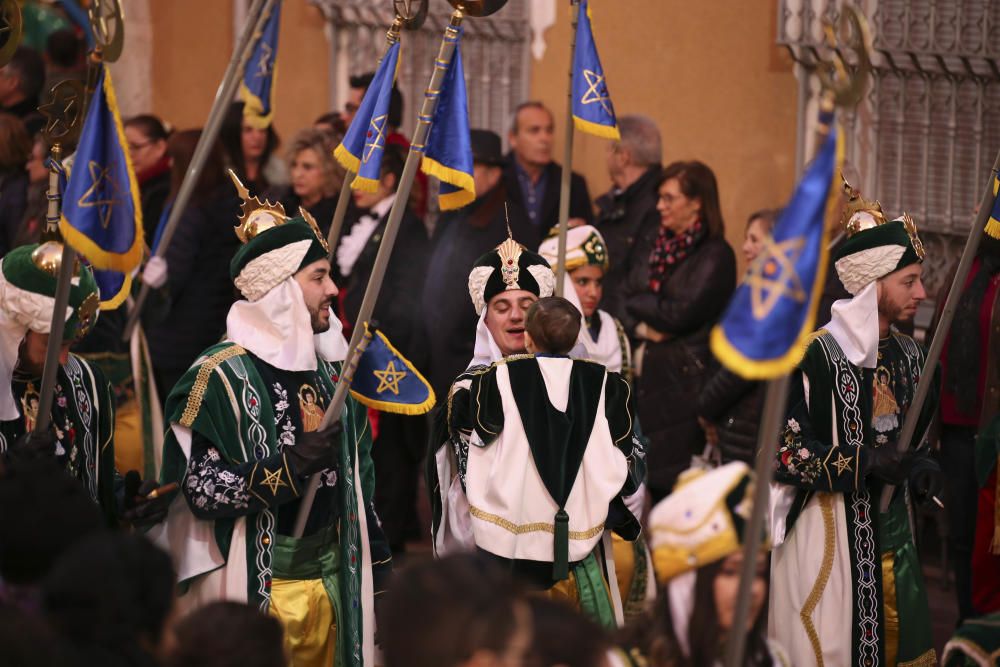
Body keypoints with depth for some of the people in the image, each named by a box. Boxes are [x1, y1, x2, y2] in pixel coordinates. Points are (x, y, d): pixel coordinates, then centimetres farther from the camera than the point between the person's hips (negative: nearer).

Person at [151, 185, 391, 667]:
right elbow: (194, 487, -16)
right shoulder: (221, 375, -10)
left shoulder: (328, 369, 12)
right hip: (255, 589, -6)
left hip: (333, 583, 7)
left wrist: (376, 564, 16)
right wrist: (288, 467, -26)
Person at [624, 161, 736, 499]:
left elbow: (680, 314, -16)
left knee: (675, 483, -9)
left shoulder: (715, 256, -7)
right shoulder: (665, 247, 16)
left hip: (686, 384, -7)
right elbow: (627, 308, 13)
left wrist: (638, 303, -1)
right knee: (654, 484, 4)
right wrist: (643, 327, -8)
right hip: (650, 381, 7)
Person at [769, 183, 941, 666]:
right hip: (826, 532, -7)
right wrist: (860, 465, -22)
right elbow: (779, 449, -16)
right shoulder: (816, 355, -13)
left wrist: (921, 469, -1)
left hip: (890, 532, 7)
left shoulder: (908, 355, 10)